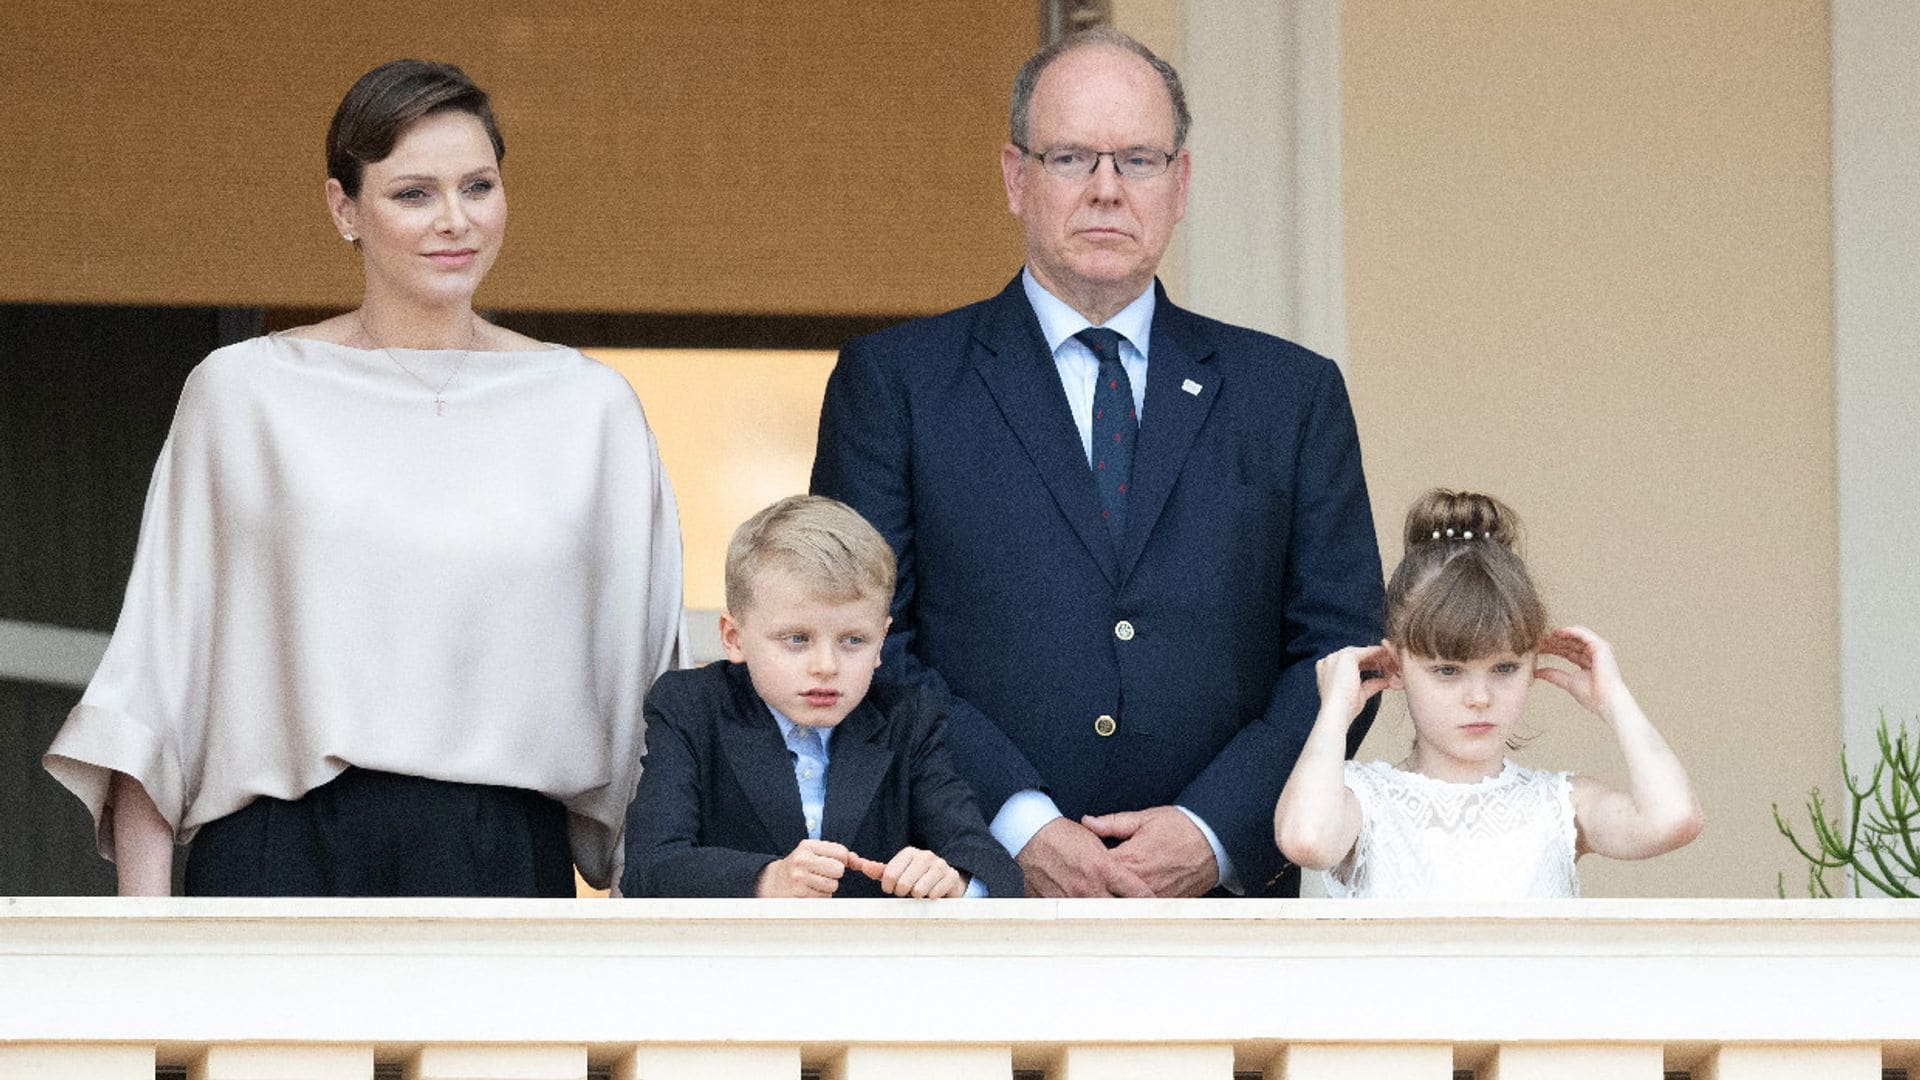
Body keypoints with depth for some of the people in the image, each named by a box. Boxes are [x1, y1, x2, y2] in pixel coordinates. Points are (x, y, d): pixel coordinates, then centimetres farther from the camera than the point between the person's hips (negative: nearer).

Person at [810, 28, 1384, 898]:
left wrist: (1216, 831, -6)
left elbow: (1339, 645, 9)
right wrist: (1016, 825, -11)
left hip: (1219, 894, 1)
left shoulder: (1292, 394, 13)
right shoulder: (894, 384, 8)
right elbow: (862, 644, 1)